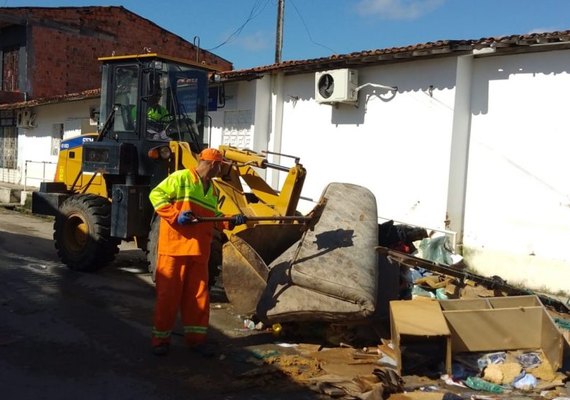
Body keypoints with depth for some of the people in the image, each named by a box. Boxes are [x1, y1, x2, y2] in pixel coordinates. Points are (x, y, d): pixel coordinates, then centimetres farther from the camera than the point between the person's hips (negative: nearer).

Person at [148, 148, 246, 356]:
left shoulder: (212, 191, 18)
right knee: (168, 293, 0)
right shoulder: (180, 178, -5)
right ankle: (160, 339, 10)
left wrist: (231, 221, 5)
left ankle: (196, 337, 20)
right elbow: (156, 195, -10)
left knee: (198, 294, 9)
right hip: (174, 246, -7)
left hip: (199, 250, 7)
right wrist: (176, 215, -20)